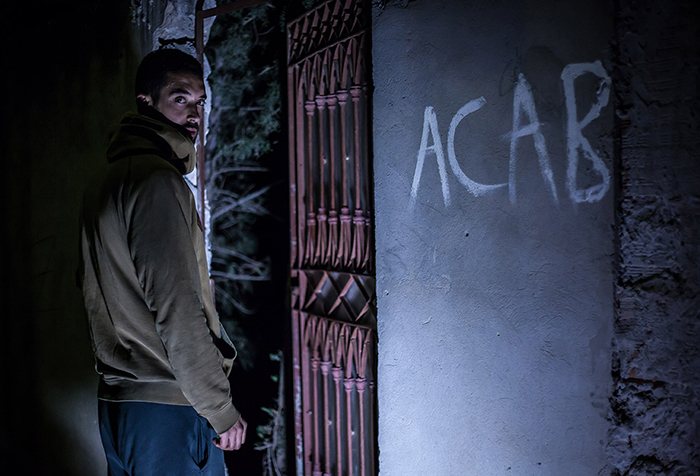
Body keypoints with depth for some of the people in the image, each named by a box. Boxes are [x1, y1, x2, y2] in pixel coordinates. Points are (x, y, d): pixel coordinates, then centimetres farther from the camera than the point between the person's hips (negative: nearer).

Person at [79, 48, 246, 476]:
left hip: (115, 400, 10)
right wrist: (221, 410, -15)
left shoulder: (105, 183, 15)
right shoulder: (158, 181, -15)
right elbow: (177, 311, -21)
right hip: (168, 407, -10)